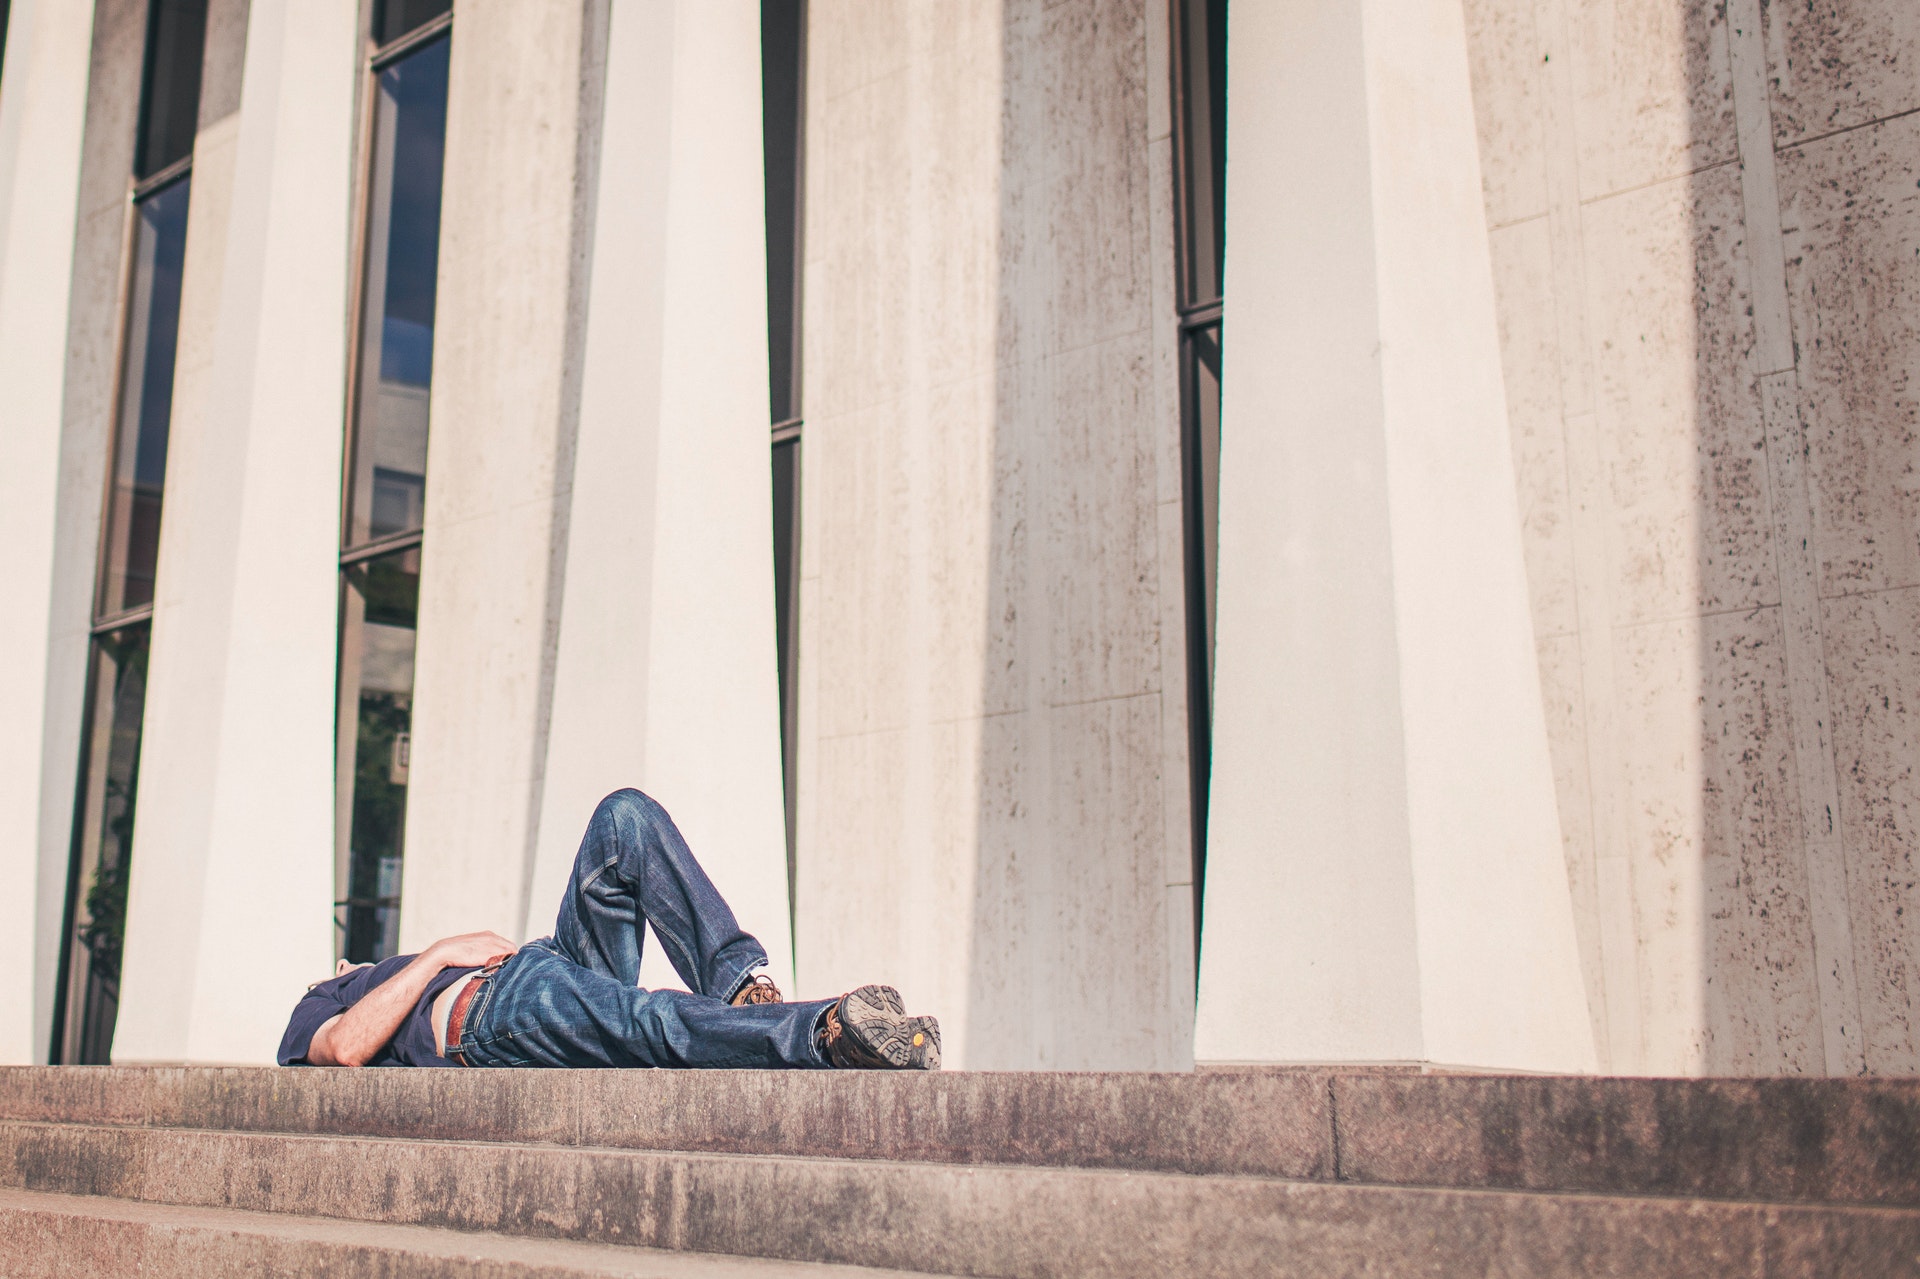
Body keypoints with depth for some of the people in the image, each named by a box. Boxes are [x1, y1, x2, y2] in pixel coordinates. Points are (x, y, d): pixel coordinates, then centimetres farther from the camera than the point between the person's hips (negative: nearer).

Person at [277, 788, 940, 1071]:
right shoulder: (315, 1015, 28)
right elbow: (349, 1047, 0)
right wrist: (440, 954, 2)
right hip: (496, 1011, -7)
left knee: (625, 816, -13)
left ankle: (737, 989, -27)